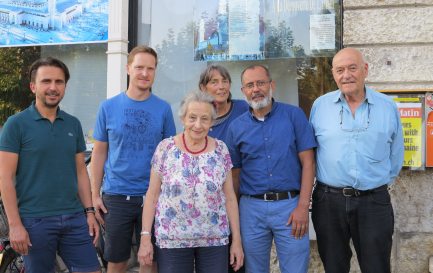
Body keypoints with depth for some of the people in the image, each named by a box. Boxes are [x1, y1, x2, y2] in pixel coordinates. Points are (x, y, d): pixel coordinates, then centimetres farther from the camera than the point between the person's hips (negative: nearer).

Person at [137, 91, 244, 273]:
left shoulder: (221, 150, 1)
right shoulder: (165, 148, -4)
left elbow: (229, 197, 4)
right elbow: (152, 195, -1)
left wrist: (237, 239, 2)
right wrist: (145, 236, -5)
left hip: (215, 240, 1)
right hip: (171, 240, -1)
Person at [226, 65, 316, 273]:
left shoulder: (294, 115, 0)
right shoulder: (236, 127, 6)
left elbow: (308, 162, -3)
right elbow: (235, 173, 10)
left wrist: (303, 206, -10)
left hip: (290, 206, -2)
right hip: (251, 208, 2)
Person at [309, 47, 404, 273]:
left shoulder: (388, 107, 2)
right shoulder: (320, 106, 2)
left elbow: (396, 154, 12)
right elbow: (309, 151, 10)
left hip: (374, 202, 0)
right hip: (329, 201, 1)